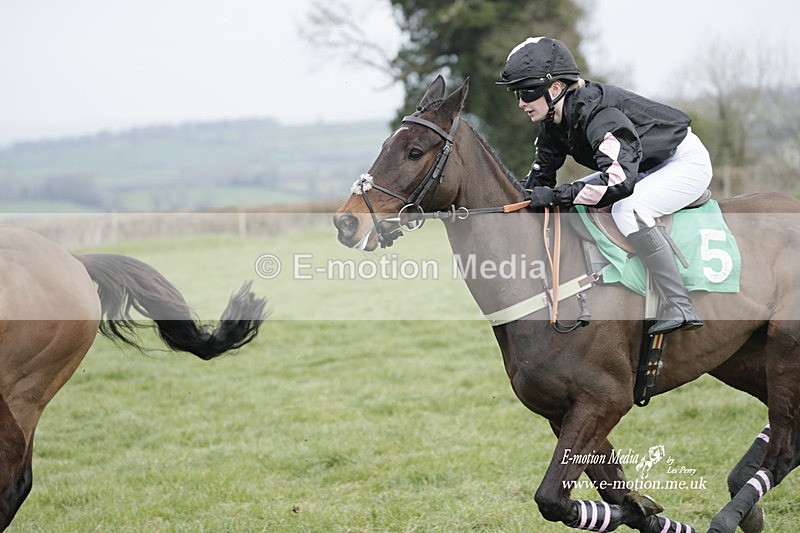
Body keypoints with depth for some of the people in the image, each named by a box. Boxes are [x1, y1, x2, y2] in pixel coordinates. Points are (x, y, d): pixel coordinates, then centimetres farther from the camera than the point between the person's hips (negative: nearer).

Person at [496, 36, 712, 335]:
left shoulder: (597, 113, -33)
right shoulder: (552, 123, -5)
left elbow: (619, 180, -44)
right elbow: (540, 177, 9)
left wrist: (555, 197, -39)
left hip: (685, 162, -10)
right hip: (644, 168, 10)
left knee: (626, 210, -33)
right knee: (568, 204, 4)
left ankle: (681, 307, -30)